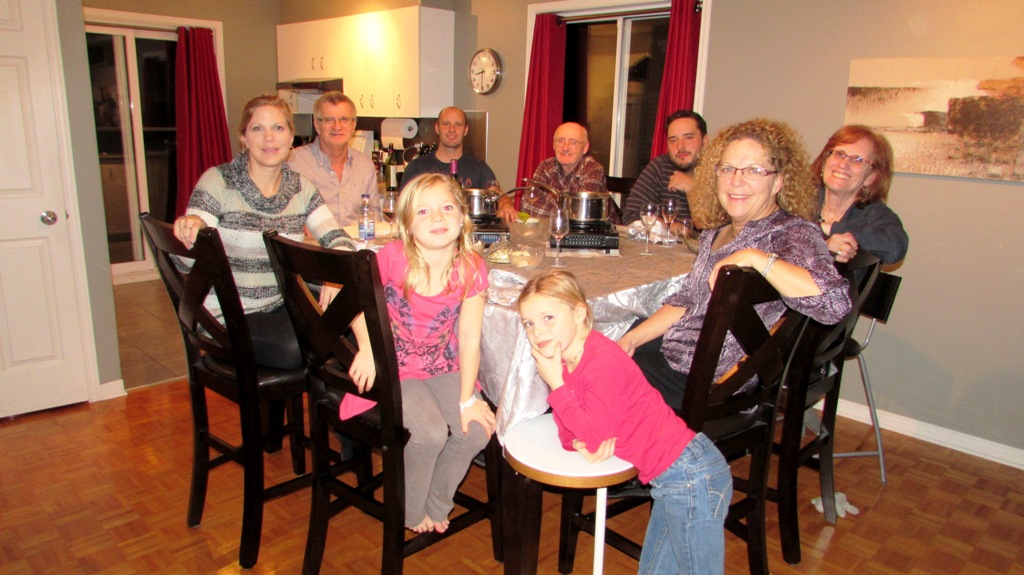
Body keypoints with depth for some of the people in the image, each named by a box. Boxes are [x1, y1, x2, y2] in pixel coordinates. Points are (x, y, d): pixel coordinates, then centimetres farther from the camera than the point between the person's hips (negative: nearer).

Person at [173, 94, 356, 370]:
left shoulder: (300, 188, 4)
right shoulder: (218, 181, -9)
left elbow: (337, 238, -4)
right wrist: (193, 229, -35)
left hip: (279, 308, 5)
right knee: (295, 349, -28)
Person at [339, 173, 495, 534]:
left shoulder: (471, 268, -12)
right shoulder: (393, 258, -21)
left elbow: (469, 337, -11)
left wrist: (467, 399, -11)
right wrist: (368, 346, -19)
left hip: (444, 367, 3)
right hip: (394, 368, -3)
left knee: (477, 430, -15)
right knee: (430, 433, -24)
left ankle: (437, 504, 16)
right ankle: (411, 511, 10)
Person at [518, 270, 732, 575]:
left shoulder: (602, 362, -23)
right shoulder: (564, 359, 4)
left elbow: (595, 439, -22)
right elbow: (568, 432, 6)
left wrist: (555, 384, -22)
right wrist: (581, 444, -17)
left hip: (691, 476, -9)